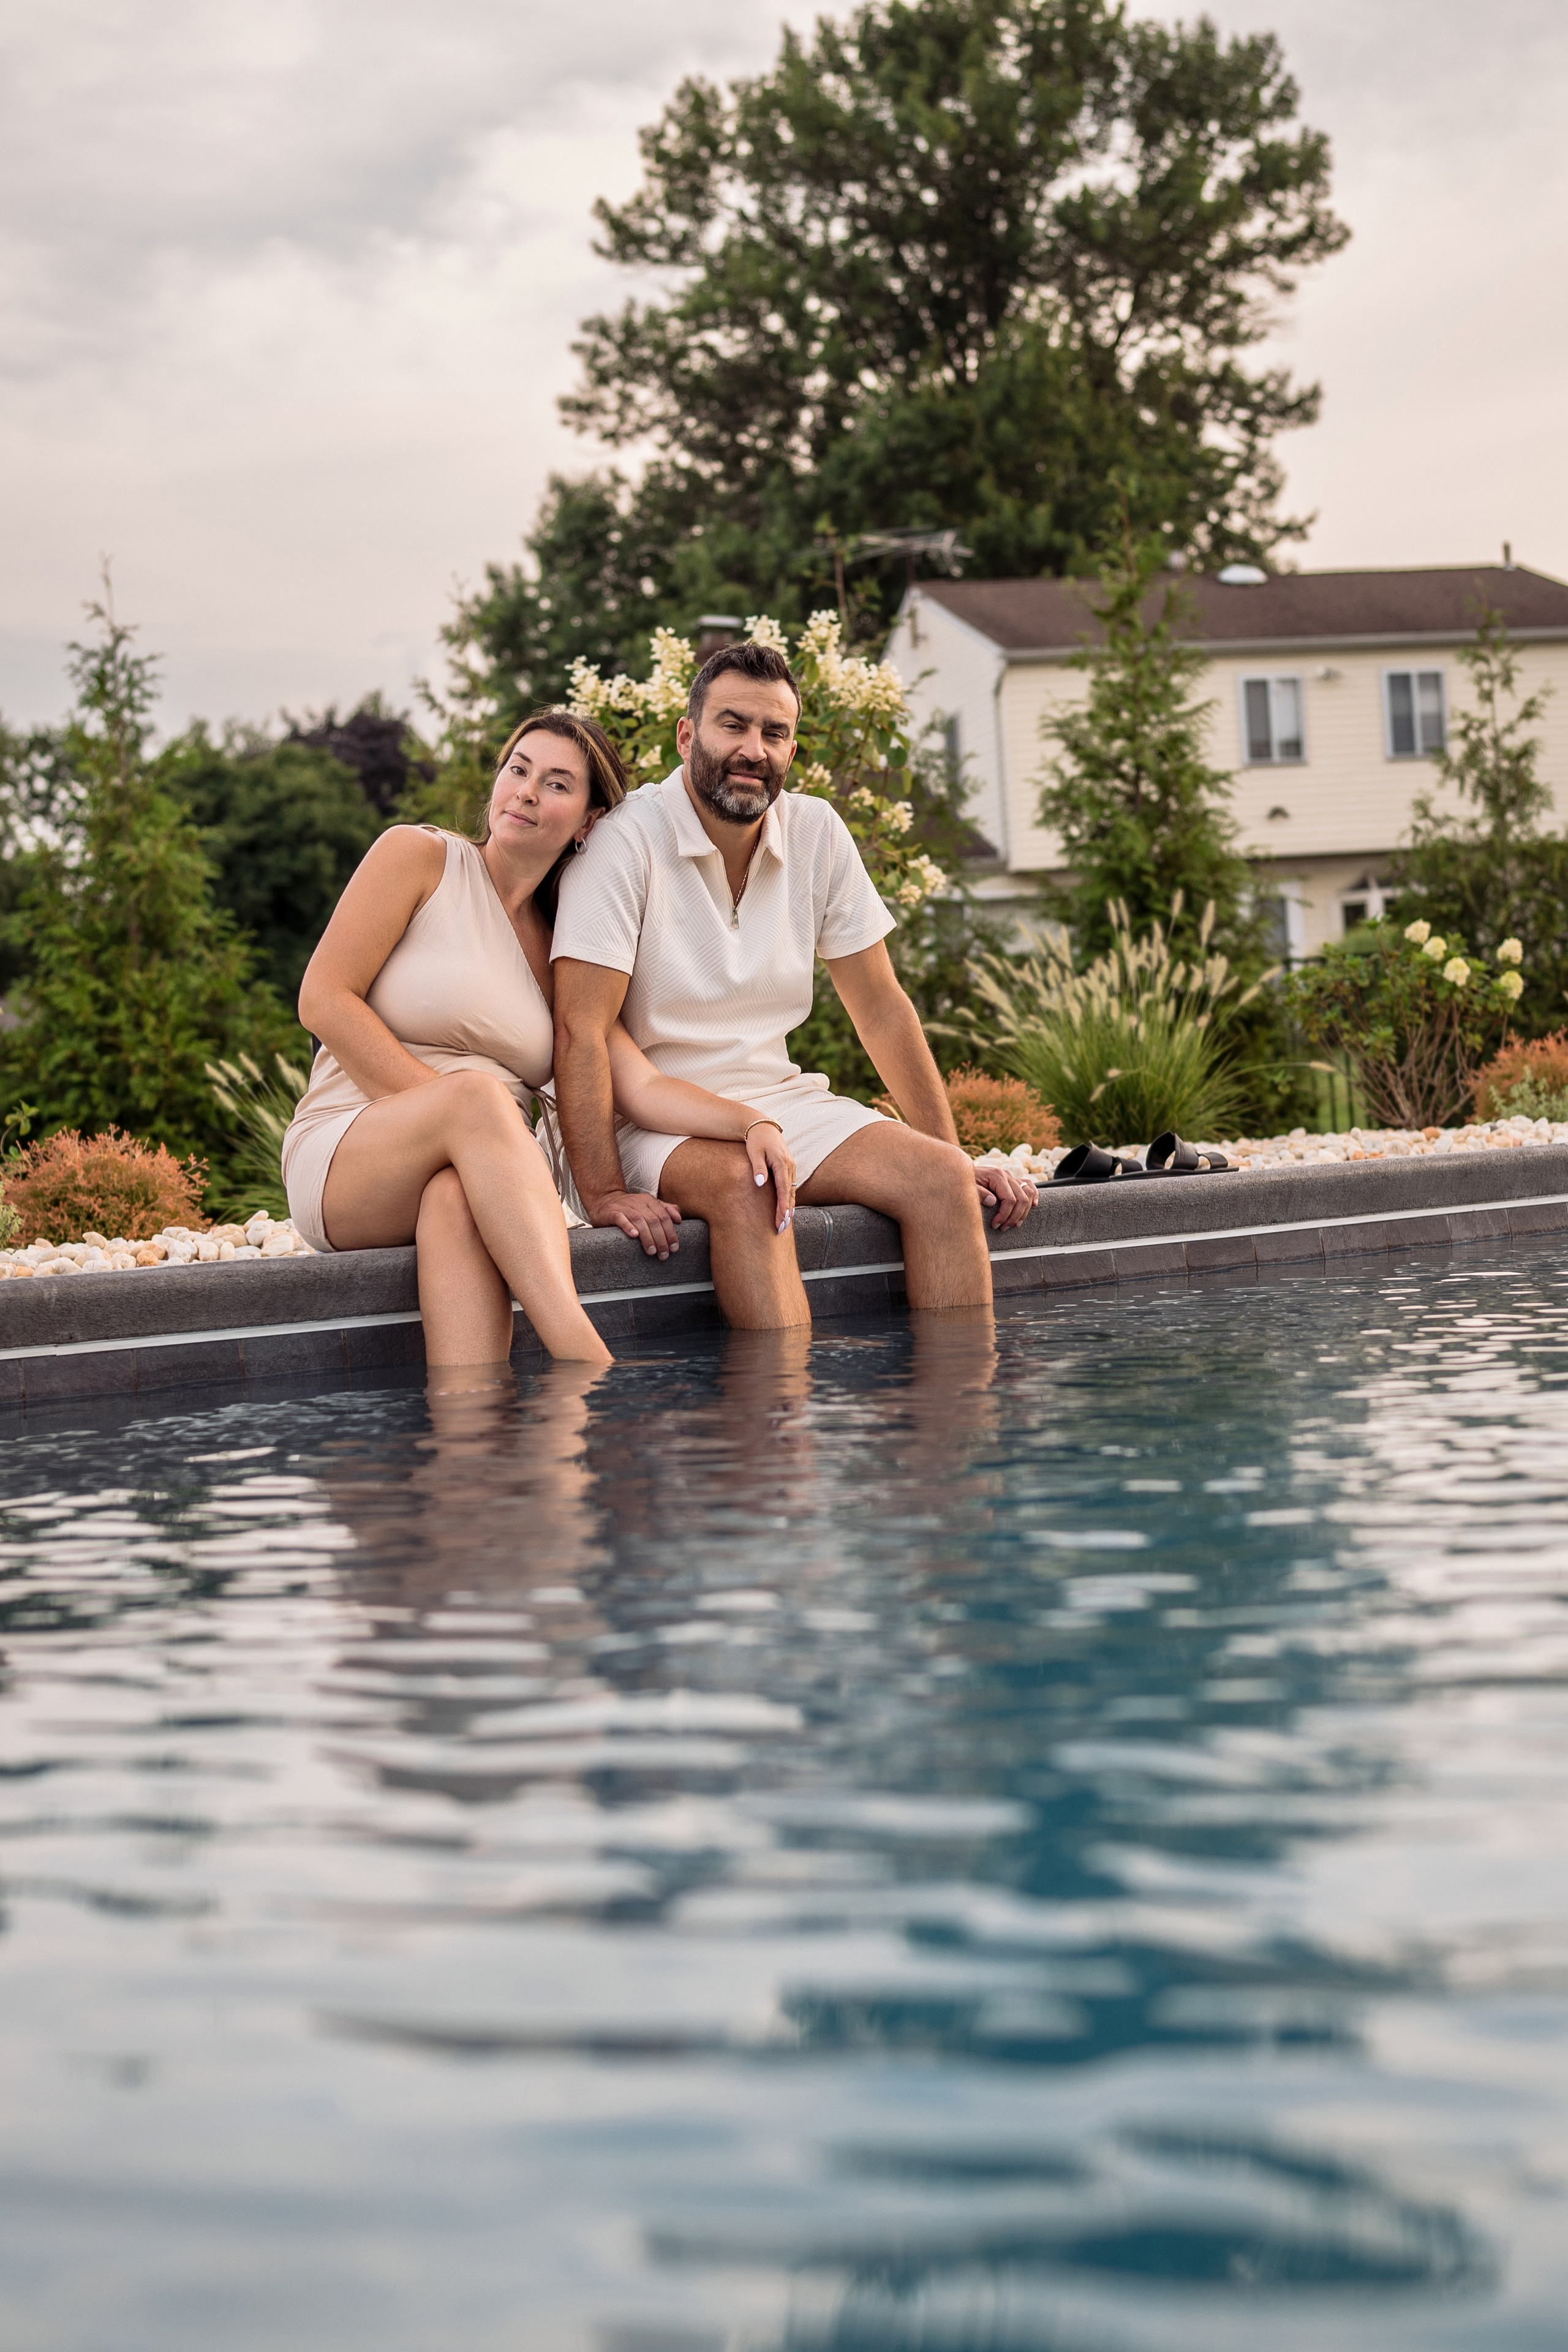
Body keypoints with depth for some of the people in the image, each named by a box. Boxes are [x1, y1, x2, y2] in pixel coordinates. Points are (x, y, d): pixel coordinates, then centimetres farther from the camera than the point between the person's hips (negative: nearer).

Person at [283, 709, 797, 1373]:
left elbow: (640, 1085, 4)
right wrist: (452, 1107, -13)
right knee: (477, 1091, -36)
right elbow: (324, 999, -4)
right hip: (344, 1160, -3)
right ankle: (590, 1370, -55)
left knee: (455, 1198, -36)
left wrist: (753, 1123, -15)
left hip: (482, 1175, 3)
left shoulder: (563, 956, 17)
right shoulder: (419, 856, 6)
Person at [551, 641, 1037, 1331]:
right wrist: (604, 1195, -28)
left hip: (780, 1100, 5)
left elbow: (880, 1008, 7)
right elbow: (582, 1030, -19)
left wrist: (954, 1156, 3)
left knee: (942, 1178, -17)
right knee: (744, 1187, -36)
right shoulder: (627, 843, -14)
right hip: (656, 1117, -5)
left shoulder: (817, 833, 2)